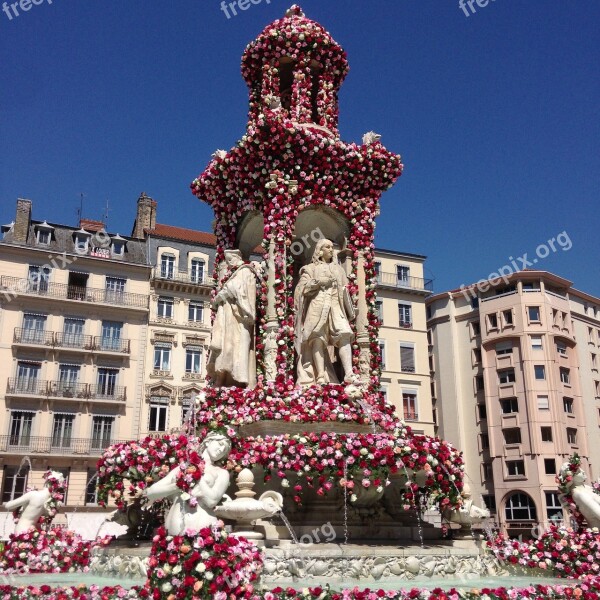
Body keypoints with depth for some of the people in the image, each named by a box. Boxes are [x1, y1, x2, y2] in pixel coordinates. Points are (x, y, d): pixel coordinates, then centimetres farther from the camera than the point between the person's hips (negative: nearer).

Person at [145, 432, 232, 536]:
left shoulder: (222, 473, 14)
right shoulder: (183, 467, 20)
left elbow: (211, 500, -4)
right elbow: (150, 492, 12)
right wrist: (177, 486, -4)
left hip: (201, 524, -1)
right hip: (176, 524, 1)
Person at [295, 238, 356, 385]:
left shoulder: (338, 268, 27)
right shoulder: (311, 268, 16)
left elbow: (344, 290, 23)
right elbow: (302, 288, 4)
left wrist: (350, 311, 11)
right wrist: (318, 282, -7)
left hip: (335, 306, 3)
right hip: (317, 305, -2)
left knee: (344, 336, -19)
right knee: (317, 339, -14)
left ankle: (349, 374, -27)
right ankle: (321, 377, -16)